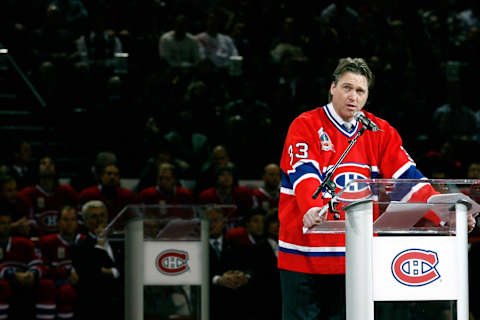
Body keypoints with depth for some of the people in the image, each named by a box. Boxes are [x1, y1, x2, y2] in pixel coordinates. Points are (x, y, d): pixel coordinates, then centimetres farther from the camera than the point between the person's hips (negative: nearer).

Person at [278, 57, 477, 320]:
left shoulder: (381, 132, 9)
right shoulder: (305, 126, -4)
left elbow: (407, 177, 2)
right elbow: (303, 174, -19)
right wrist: (312, 209, -39)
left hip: (355, 257, 4)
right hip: (304, 256, -3)